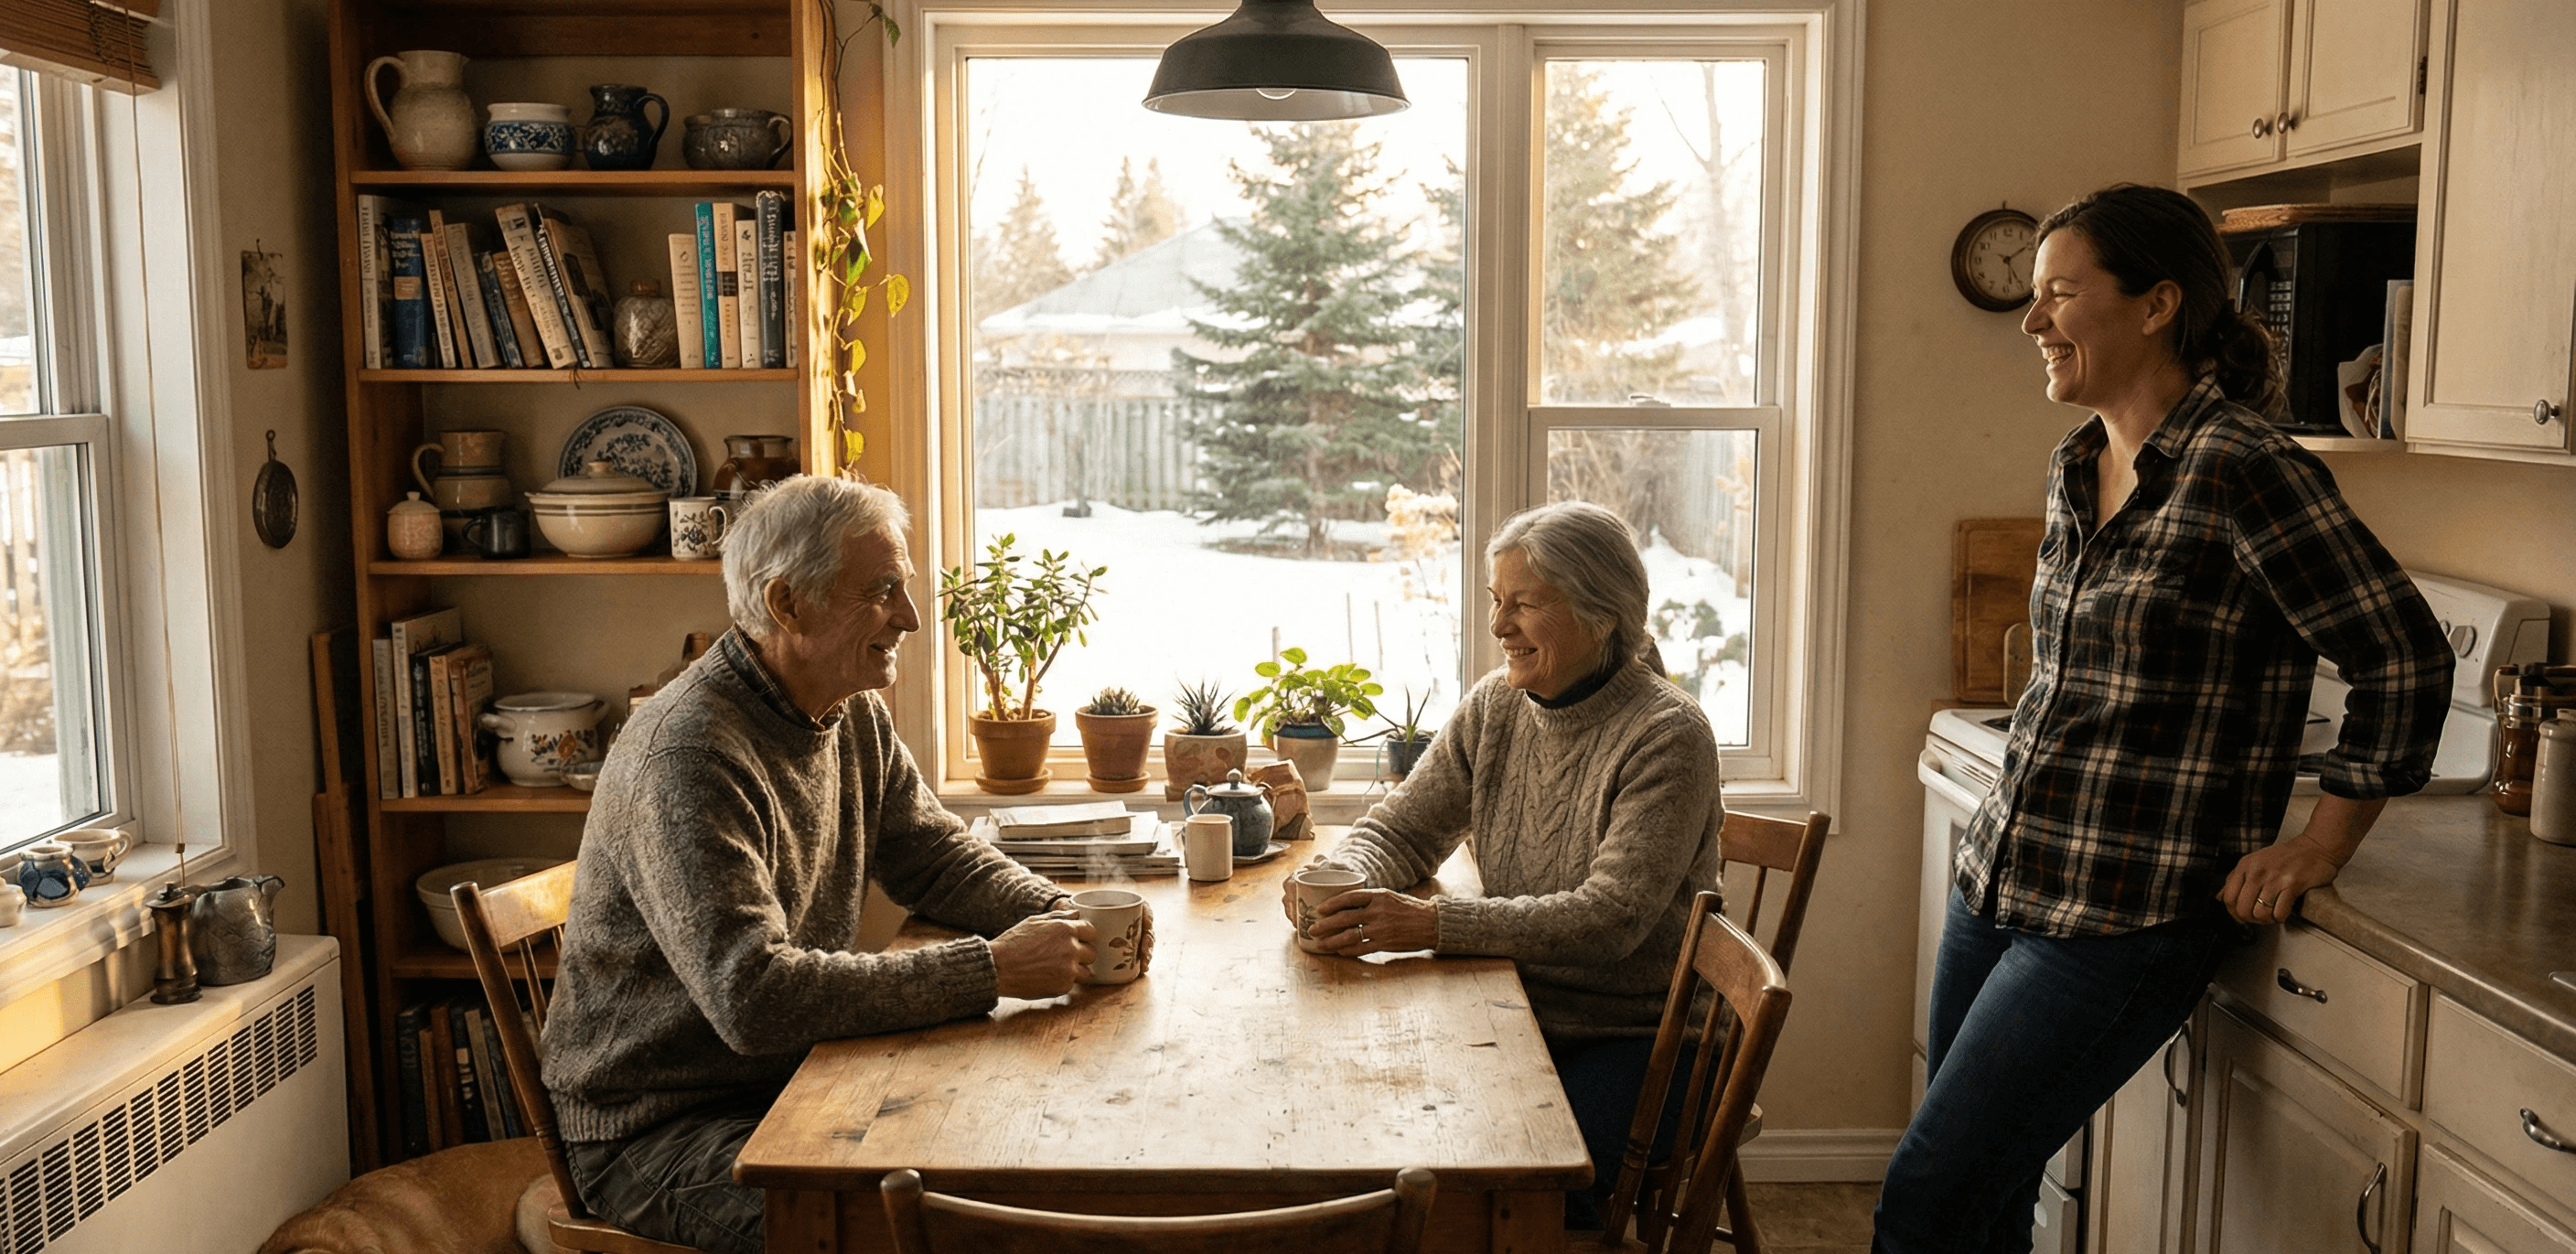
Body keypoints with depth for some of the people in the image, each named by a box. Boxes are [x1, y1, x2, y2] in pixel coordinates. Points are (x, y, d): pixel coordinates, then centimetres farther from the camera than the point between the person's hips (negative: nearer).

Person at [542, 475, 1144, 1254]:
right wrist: (991, 969, -31)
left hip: (798, 1082, 8)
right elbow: (753, 997, -33)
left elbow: (933, 855, 12)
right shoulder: (688, 755, -26)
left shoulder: (854, 714, 3)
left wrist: (1060, 918, -8)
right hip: (658, 1129, -8)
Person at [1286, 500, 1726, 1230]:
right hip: (1517, 1020, 5)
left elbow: (1611, 919, -25)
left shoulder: (1666, 736, -16)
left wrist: (1433, 925, -33)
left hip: (1633, 1045, -5)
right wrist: (1342, 881, -15)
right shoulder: (1495, 707, 4)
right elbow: (1401, 827, 10)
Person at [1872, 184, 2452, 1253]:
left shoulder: (2241, 471, -16)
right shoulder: (2076, 465, 9)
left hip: (2123, 920, -8)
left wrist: (2315, 851, -8)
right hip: (1996, 883, 8)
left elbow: (2406, 661, -14)